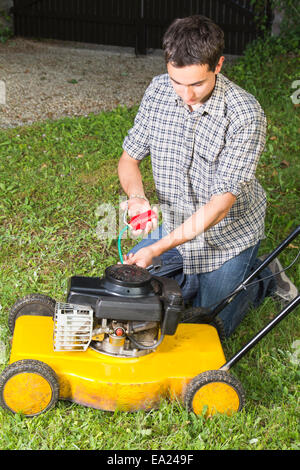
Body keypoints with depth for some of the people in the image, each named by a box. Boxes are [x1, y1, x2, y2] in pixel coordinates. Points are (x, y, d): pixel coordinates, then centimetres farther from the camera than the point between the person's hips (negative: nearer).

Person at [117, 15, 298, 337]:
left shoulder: (246, 115, -28)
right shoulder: (158, 92, -12)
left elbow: (221, 202, -29)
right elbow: (129, 157, 0)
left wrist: (158, 248, -35)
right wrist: (136, 197, -24)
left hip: (227, 236, -5)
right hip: (174, 226, 5)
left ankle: (263, 279, 23)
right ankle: (193, 275, 26)